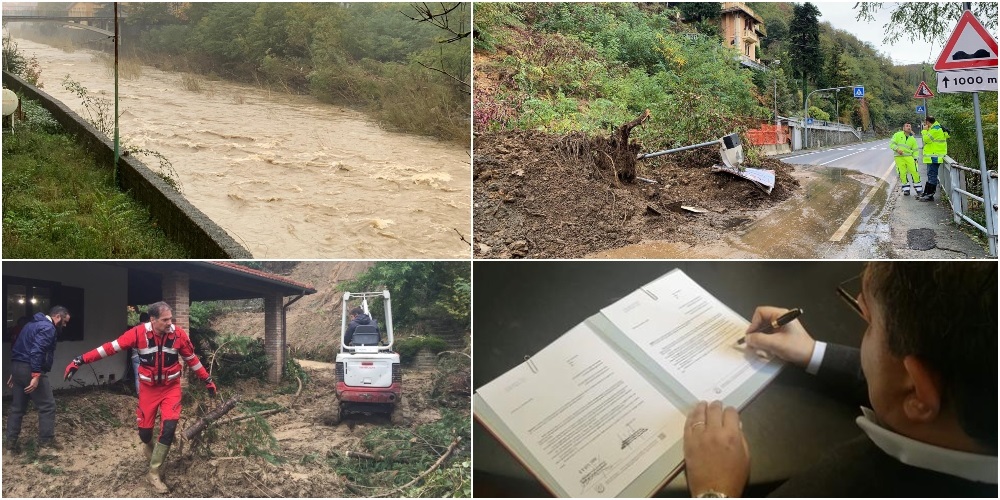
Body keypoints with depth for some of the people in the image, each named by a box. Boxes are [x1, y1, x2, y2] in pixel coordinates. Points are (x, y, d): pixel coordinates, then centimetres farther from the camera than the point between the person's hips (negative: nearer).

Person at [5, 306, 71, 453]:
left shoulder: (34, 323, 20)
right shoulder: (47, 328, -12)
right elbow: (37, 351, -25)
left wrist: (15, 373, 25)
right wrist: (36, 375, -28)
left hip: (17, 366, 10)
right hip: (29, 369, -10)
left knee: (17, 406, 16)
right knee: (47, 405, 0)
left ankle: (10, 439, 19)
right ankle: (46, 440, 5)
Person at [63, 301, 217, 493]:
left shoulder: (178, 334, -15)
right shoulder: (139, 333, -19)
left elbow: (192, 359, -1)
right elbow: (111, 347, -17)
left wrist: (208, 380, 5)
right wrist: (80, 360, -20)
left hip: (171, 387, 0)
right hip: (149, 388, 0)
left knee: (169, 427, -16)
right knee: (145, 429, 7)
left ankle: (154, 473, -3)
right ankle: (149, 445, 47)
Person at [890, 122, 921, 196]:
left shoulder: (913, 139, 14)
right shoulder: (898, 135, 6)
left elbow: (915, 150, 16)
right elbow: (892, 144, 1)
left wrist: (915, 159, 2)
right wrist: (897, 149, -16)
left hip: (909, 157, 2)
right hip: (899, 157, -2)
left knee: (914, 172, -6)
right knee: (902, 173, -3)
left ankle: (918, 189, 6)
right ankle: (906, 189, 8)